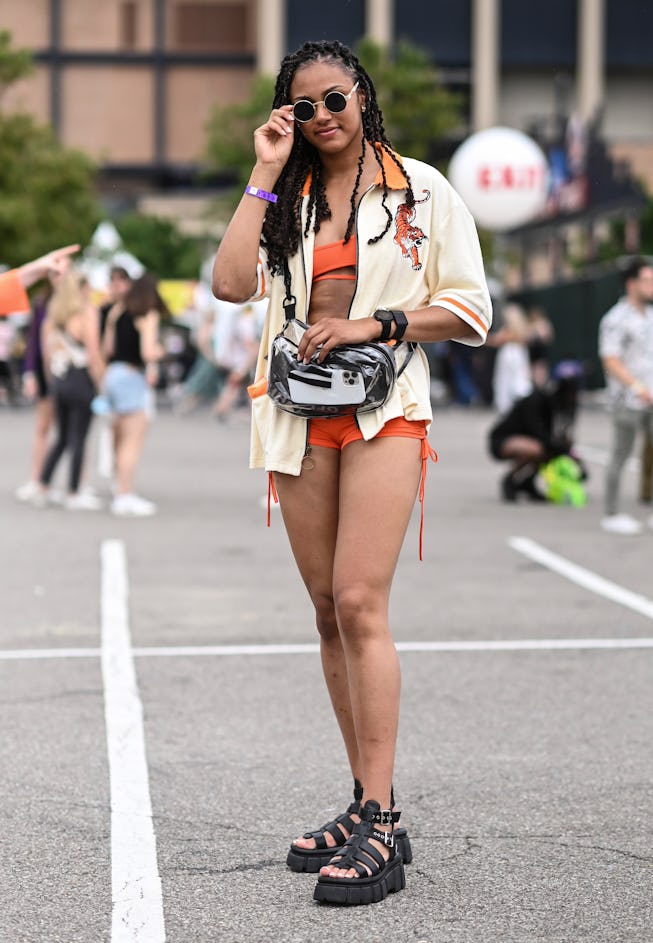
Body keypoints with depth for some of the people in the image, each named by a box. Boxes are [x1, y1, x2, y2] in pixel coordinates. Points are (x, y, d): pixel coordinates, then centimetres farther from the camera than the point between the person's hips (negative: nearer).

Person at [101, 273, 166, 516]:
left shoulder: (116, 311, 11)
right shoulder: (148, 316, -10)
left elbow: (107, 348, 14)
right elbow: (148, 352, -20)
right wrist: (159, 351, 2)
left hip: (112, 374, 8)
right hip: (132, 376, -8)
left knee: (120, 439, 16)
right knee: (134, 440, -5)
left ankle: (122, 492, 23)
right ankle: (125, 496, -6)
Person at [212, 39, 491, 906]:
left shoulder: (421, 189, 3)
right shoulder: (285, 198, 13)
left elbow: (470, 312, 1)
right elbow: (232, 282, -5)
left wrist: (373, 323, -11)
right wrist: (264, 174, -3)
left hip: (385, 407, -5)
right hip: (300, 412, 5)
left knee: (359, 605, -15)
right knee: (328, 610, 6)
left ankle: (380, 831, -14)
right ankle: (367, 805, 15)